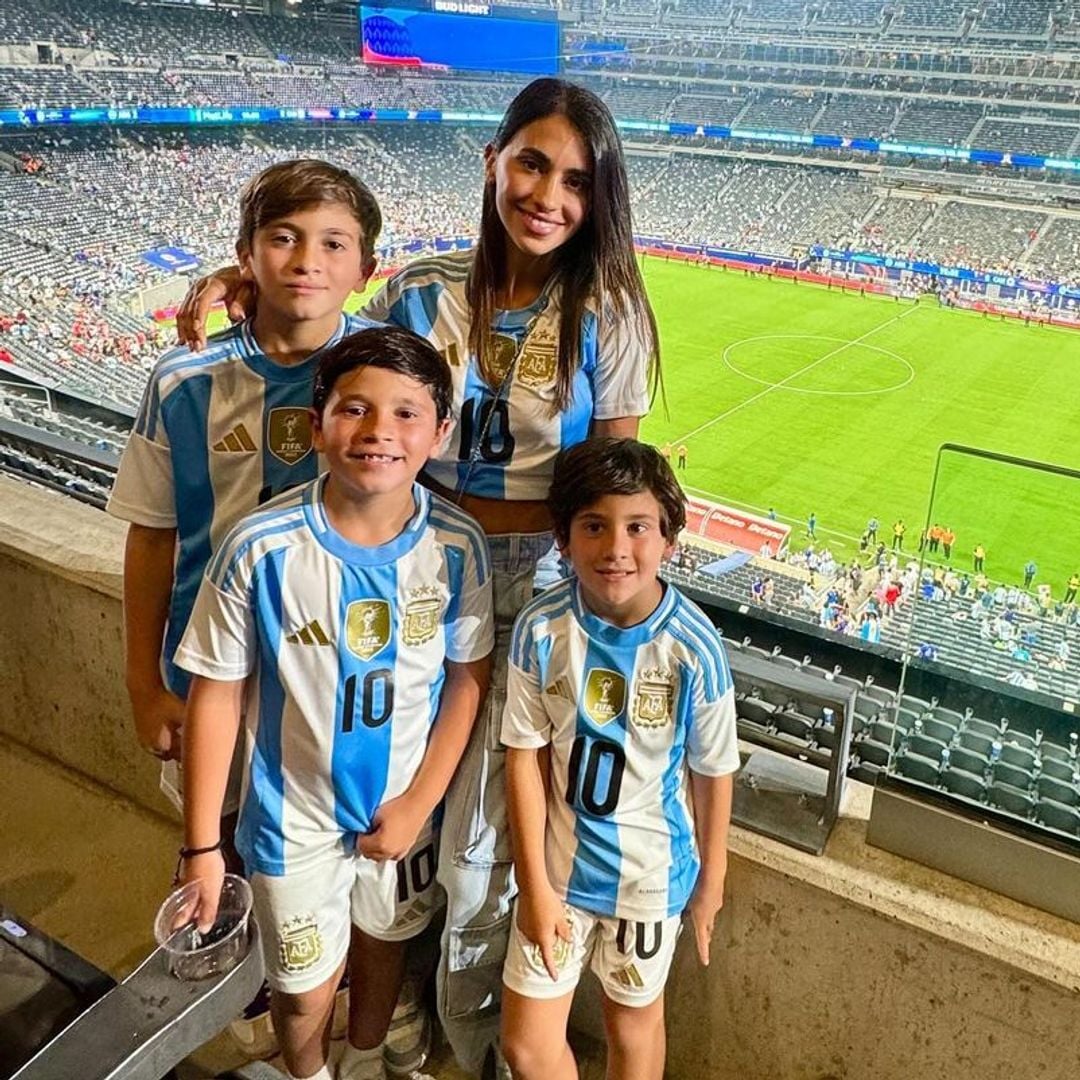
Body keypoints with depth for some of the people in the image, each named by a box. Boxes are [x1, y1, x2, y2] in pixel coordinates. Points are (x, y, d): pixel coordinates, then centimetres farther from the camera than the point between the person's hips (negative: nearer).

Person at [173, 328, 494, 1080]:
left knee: (384, 942, 27)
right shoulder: (262, 547, -25)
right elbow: (217, 692, -15)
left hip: (404, 806, 2)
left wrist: (418, 803, -7)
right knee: (305, 987, 18)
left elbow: (469, 678, -6)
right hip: (297, 815, -2)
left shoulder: (458, 546, -18)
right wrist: (201, 844, -9)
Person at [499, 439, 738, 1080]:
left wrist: (712, 877, 3)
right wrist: (535, 884, -8)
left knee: (634, 1023, 22)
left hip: (649, 871, -1)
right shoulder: (542, 629, -19)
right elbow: (526, 755, -10)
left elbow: (713, 771, -9)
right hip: (558, 862, 2)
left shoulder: (693, 647, -23)